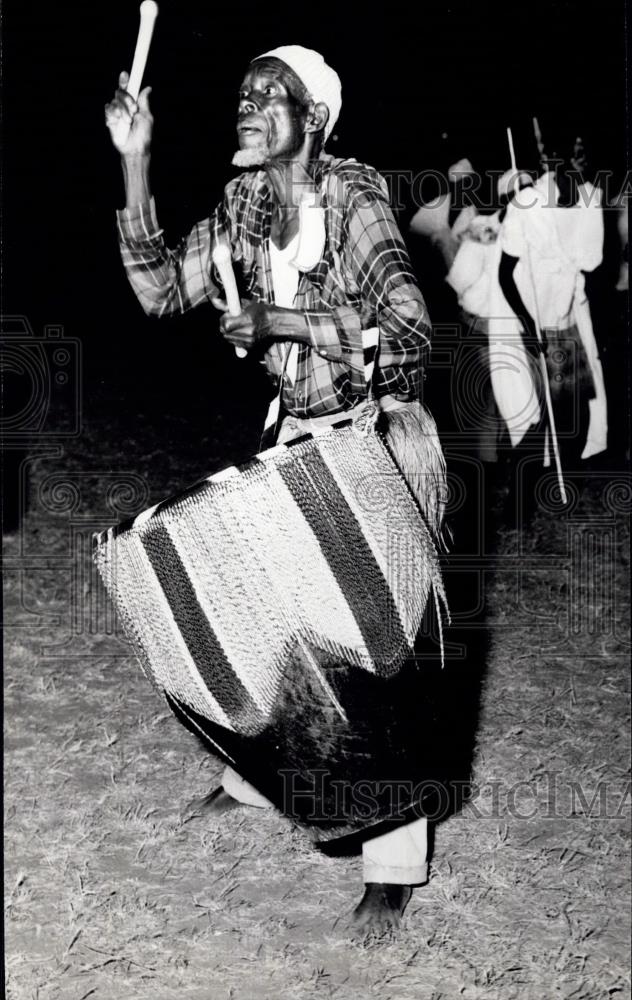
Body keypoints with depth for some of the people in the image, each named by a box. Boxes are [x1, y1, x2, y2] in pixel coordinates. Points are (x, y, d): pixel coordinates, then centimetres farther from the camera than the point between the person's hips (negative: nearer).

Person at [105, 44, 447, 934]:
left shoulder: (354, 202, -19)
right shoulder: (243, 208, 1)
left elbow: (408, 333, -28)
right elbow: (162, 290, -6)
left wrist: (277, 320, -33)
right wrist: (135, 165, -12)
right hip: (299, 437, 7)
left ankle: (394, 863, 5)